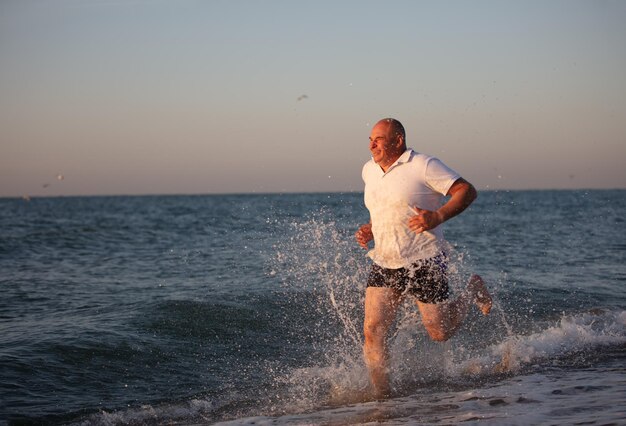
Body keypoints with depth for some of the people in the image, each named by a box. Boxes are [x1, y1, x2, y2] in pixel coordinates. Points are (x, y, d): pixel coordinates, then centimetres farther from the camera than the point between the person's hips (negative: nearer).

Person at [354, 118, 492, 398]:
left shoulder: (423, 166, -11)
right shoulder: (369, 171, 10)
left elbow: (467, 191, -11)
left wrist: (437, 217, -24)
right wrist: (370, 229, 9)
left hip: (423, 262, -5)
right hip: (384, 264, 6)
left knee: (440, 333, 5)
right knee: (372, 330, -9)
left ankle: (473, 291, 33)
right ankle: (381, 396, 1)